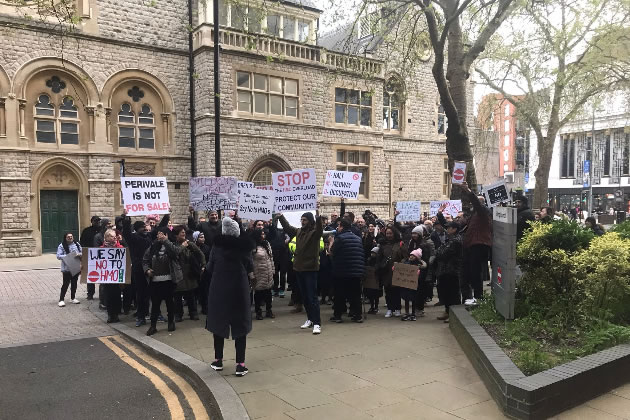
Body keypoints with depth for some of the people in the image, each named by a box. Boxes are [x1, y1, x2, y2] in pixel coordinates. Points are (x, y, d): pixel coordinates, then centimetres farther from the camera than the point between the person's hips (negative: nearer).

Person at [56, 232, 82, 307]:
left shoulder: (77, 244, 9)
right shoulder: (62, 246, -4)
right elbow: (58, 256, -10)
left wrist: (79, 255, -11)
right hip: (66, 269, -4)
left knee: (74, 283, 13)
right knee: (66, 284, -4)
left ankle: (73, 297, 25)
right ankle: (61, 299, 4)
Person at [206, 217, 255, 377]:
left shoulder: (217, 246, -7)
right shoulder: (245, 245, -6)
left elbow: (210, 268, 1)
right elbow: (249, 267, 1)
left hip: (219, 289, 0)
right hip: (239, 289, 0)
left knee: (218, 322, 14)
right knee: (240, 325, 6)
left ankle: (218, 360, 24)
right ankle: (240, 364, 5)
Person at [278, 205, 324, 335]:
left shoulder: (315, 232, -8)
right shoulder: (298, 231, 10)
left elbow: (320, 228, -29)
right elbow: (287, 227, 24)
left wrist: (317, 214, -42)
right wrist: (280, 215, 22)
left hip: (311, 268, -7)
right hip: (299, 267, 7)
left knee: (312, 297, -7)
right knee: (304, 296, 14)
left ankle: (317, 323, -4)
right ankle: (310, 319, 26)